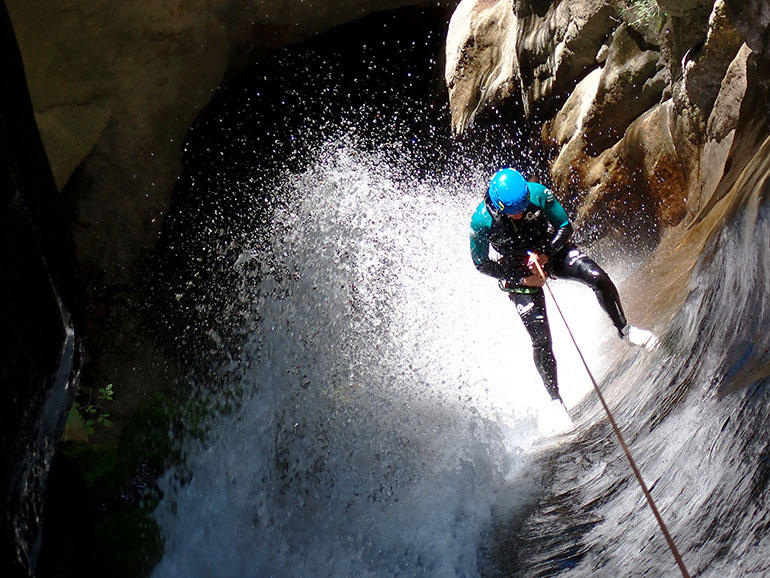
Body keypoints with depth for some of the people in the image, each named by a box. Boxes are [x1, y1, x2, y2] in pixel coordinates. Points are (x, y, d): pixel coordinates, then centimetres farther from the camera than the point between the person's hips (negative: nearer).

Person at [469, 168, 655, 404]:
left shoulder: (538, 194, -23)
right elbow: (481, 263, -12)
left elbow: (565, 227, -9)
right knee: (542, 341, -8)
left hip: (551, 250, 2)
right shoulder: (482, 220, -25)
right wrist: (521, 278, -16)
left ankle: (624, 330, 2)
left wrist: (545, 254, -24)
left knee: (598, 278, -23)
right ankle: (555, 399, 7)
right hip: (517, 271, -2)